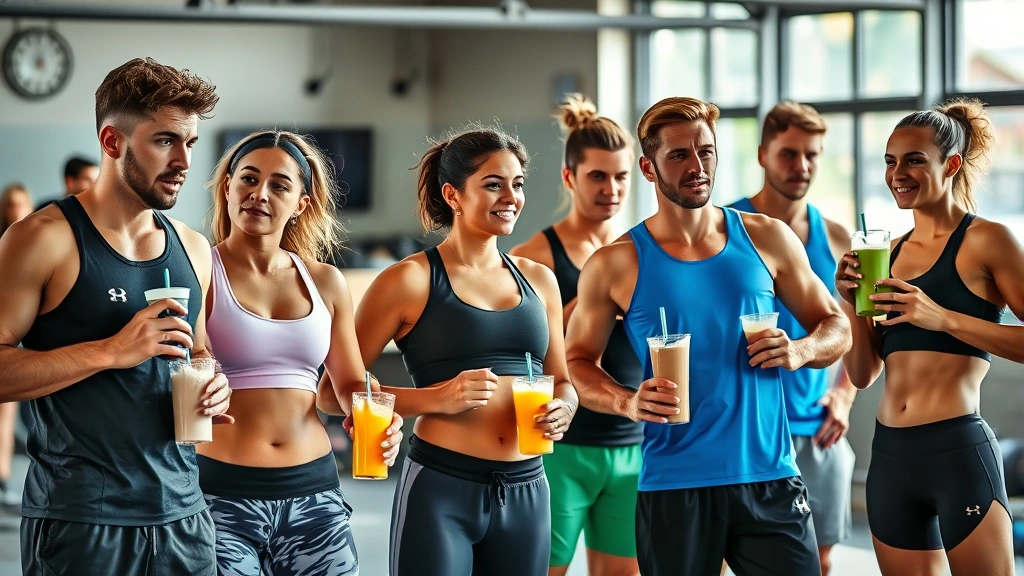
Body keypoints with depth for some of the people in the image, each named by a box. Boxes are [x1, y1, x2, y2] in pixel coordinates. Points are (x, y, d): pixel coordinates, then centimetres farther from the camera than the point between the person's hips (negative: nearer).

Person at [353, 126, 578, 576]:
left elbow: (562, 381, 22)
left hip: (527, 492, 5)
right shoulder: (411, 280, -5)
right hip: (440, 489, -5)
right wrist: (439, 397, -18)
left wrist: (561, 409, -1)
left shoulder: (538, 280, 11)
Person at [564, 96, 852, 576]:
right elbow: (577, 361, 8)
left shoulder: (767, 239, 6)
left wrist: (800, 351, -8)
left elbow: (835, 326, 15)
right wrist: (627, 403, -12)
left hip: (769, 480, 1)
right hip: (673, 488, -1)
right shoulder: (616, 265, 1)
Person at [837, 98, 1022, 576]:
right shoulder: (890, 252, 14)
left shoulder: (985, 241, -4)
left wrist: (943, 318, -21)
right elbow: (863, 374, 14)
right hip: (890, 456, 6)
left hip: (958, 450, -6)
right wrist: (851, 302, -1)